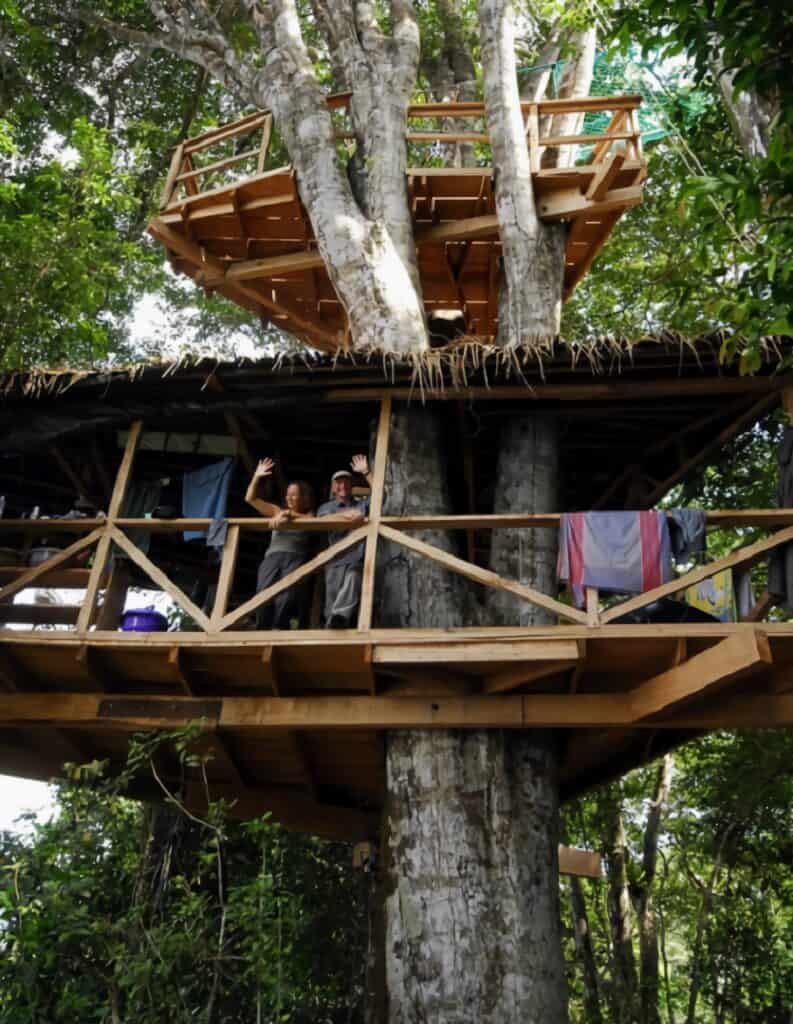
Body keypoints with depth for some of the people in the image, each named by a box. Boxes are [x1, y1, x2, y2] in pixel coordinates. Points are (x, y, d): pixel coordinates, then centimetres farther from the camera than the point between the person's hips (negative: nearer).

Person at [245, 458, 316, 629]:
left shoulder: (309, 513, 17)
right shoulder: (278, 511, 26)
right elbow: (250, 499, 25)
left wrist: (288, 514, -21)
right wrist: (257, 477, 16)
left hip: (296, 558, -3)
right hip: (272, 557, 3)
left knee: (285, 598, -26)